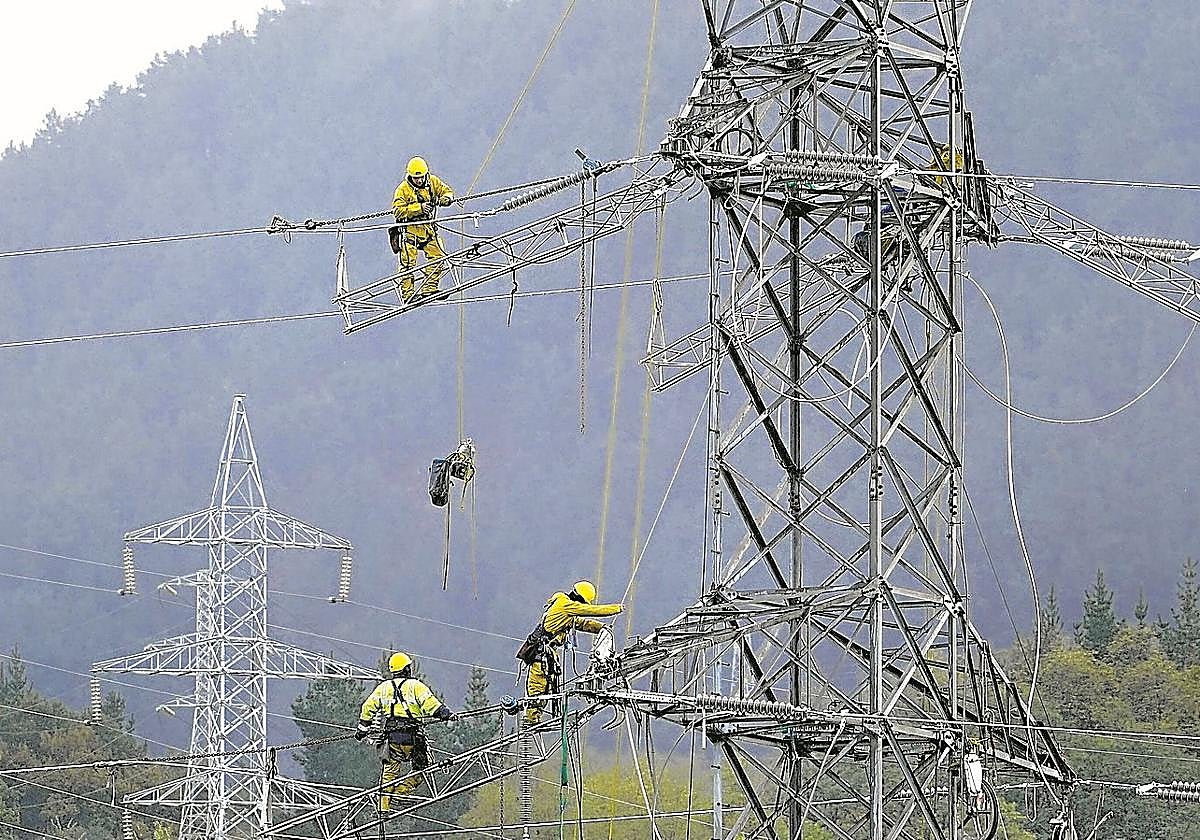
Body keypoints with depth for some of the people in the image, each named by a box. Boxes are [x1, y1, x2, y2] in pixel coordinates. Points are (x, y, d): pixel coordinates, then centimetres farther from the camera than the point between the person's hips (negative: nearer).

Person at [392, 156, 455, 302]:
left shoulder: (432, 182, 1)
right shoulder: (403, 189, -12)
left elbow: (447, 191, 8)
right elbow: (398, 211, -20)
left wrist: (445, 199, -17)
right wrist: (419, 208, -29)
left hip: (428, 228, 5)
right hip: (409, 229, -5)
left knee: (438, 256, -4)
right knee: (408, 263, -7)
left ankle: (429, 289, 2)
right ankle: (408, 295, -5)